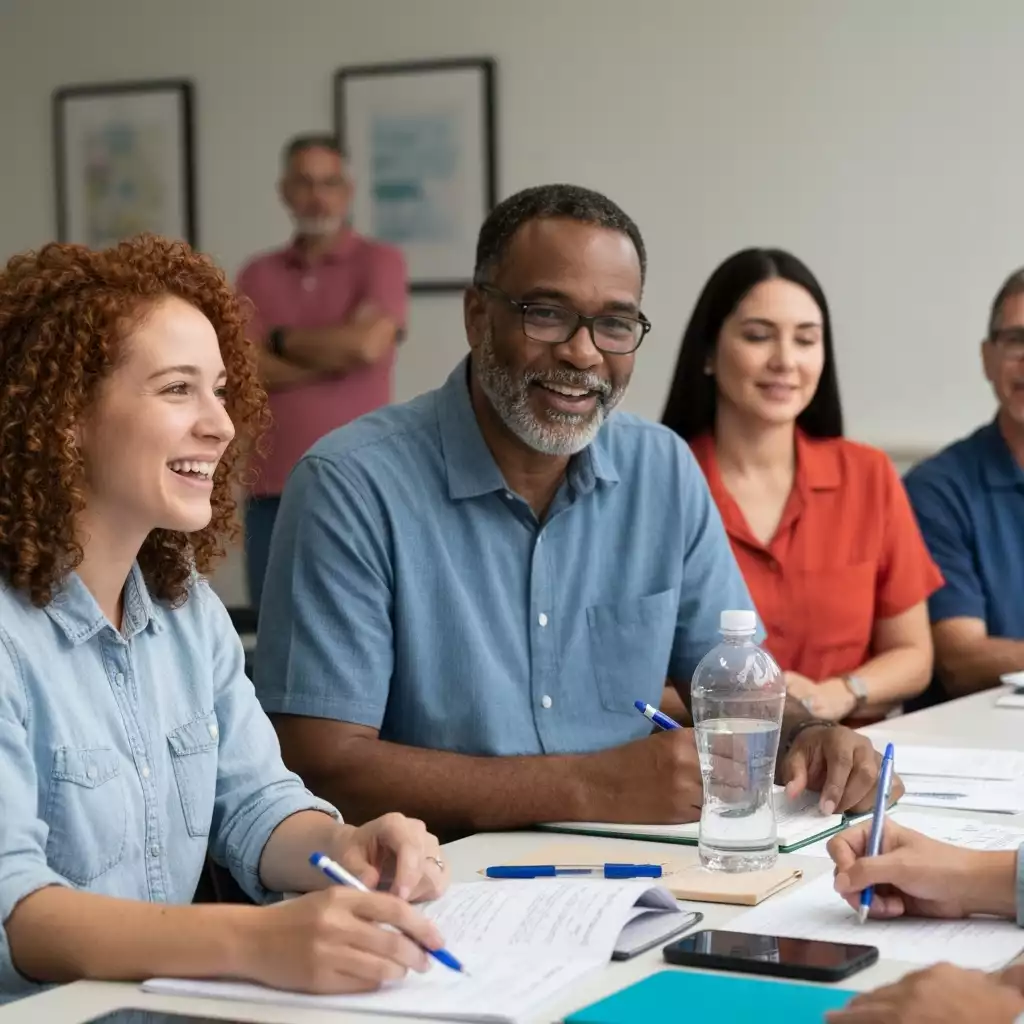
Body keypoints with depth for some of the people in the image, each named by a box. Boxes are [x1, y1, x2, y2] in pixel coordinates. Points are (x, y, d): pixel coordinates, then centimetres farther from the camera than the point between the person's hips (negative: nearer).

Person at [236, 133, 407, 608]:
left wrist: (280, 340, 1)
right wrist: (337, 349, -8)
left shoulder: (381, 262, 3)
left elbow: (368, 344, -14)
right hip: (273, 487, 3)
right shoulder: (257, 275, 11)